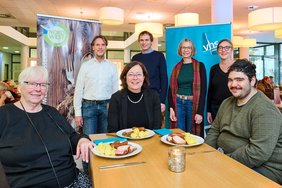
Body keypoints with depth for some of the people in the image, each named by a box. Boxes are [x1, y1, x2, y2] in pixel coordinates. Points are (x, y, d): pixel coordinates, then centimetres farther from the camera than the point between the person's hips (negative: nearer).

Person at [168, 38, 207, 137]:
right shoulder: (176, 67, 8)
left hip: (193, 104, -2)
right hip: (178, 103, 2)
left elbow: (203, 90, -5)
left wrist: (200, 112, -11)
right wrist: (171, 108, -4)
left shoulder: (200, 66, 0)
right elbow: (171, 89, 7)